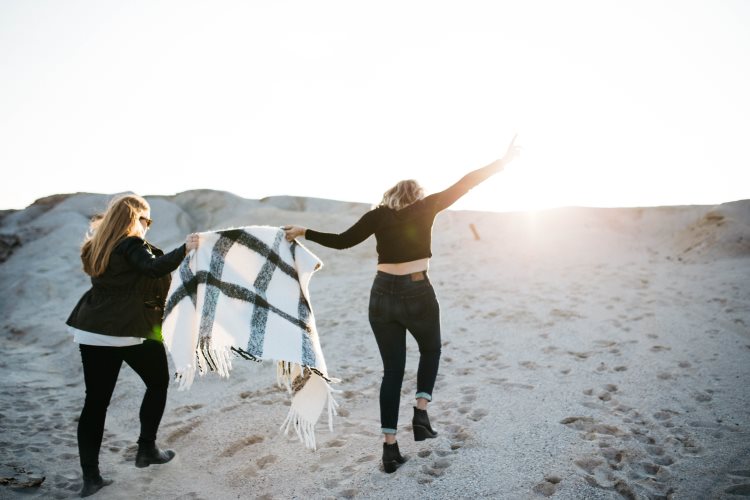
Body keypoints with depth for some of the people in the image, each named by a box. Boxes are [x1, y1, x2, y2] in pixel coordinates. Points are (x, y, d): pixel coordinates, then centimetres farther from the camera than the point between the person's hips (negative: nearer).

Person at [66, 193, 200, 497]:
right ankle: (147, 450, 21)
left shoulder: (97, 247, 14)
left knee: (95, 401, 9)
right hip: (130, 330, -7)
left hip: (92, 330, 7)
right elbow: (155, 268, -28)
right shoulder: (131, 243, -9)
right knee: (158, 383, 16)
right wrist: (184, 249, -22)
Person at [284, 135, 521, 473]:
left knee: (392, 371, 13)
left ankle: (390, 448, 10)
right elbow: (464, 184, 3)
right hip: (417, 295, -2)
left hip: (382, 297, 2)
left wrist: (304, 233, 14)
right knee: (430, 351, 27)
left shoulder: (379, 214, 6)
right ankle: (421, 414, 13)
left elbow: (343, 241, 3)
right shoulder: (425, 207, 2)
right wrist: (501, 163, 10)